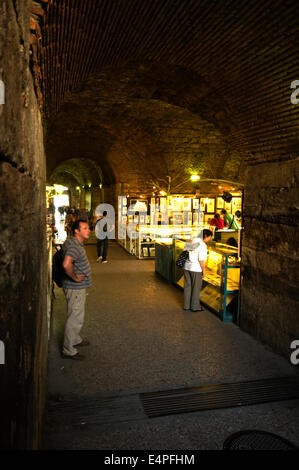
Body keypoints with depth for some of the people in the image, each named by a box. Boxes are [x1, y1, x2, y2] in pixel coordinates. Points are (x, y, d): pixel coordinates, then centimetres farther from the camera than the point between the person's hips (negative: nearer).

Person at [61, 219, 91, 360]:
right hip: (75, 288, -10)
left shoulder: (76, 243, 8)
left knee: (77, 316, 25)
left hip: (78, 287, 10)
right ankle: (68, 350, 12)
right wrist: (75, 277, -26)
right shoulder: (74, 246, -25)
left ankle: (75, 339, 43)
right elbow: (66, 264, -40)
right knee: (75, 318, 0)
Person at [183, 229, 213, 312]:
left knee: (188, 287, 14)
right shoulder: (202, 245, -16)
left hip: (187, 267, 7)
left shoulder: (192, 242, 7)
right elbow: (201, 260, -18)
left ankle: (186, 305, 23)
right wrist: (204, 270, -10)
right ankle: (195, 306, 17)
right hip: (196, 269, -7)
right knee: (196, 288, 7)